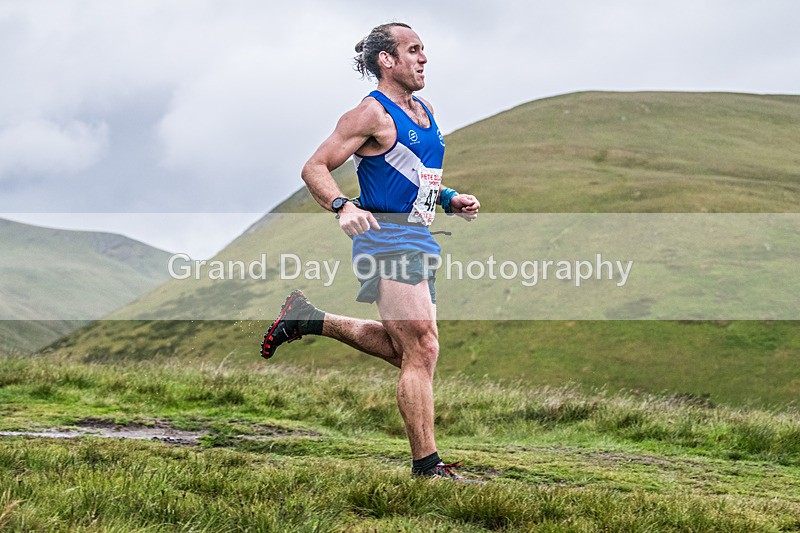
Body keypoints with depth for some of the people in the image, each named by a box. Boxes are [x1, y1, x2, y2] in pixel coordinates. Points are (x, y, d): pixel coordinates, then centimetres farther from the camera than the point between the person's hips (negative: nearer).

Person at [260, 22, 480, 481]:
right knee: (422, 351, -11)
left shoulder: (426, 112, 17)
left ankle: (308, 319, 25)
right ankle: (427, 466, -7)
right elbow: (315, 168, -10)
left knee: (404, 350, 14)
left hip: (420, 241, 9)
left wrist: (450, 200, 11)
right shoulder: (372, 114, -8)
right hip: (387, 238, -9)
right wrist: (343, 206, -28)